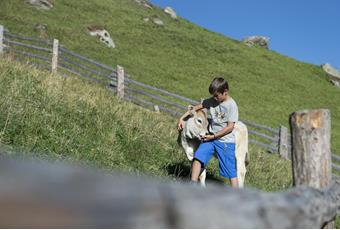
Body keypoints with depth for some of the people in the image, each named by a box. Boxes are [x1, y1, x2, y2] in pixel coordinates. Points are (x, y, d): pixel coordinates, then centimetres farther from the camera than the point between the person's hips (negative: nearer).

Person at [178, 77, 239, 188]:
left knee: (230, 170, -2)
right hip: (210, 138, 5)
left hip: (226, 141, -5)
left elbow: (230, 127, -14)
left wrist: (213, 136, -16)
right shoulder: (211, 101, 5)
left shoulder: (232, 105, -11)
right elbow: (196, 108, 13)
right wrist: (182, 118, 4)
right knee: (197, 157, -13)